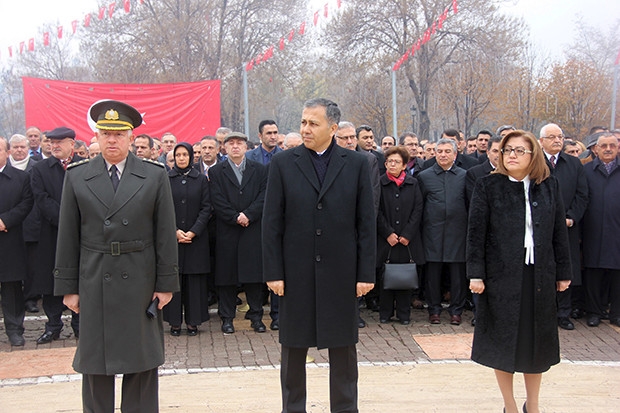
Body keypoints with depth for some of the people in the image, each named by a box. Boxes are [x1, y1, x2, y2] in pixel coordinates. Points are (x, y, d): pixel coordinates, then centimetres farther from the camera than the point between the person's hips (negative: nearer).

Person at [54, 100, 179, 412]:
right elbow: (68, 237, 4)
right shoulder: (76, 177, 4)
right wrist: (68, 287, 1)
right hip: (94, 284, 1)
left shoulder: (155, 176, 2)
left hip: (140, 282, 0)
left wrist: (166, 283, -2)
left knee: (142, 363, 8)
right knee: (94, 364, 8)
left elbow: (165, 234, 1)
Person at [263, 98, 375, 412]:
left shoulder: (356, 164, 2)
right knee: (293, 347, 10)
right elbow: (272, 223, -1)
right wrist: (273, 272, -6)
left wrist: (366, 273, -3)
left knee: (343, 348, 10)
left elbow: (367, 223, 1)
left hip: (341, 273, 0)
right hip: (296, 273, 0)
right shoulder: (283, 163, 1)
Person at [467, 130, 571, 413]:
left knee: (537, 340, 11)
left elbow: (559, 232, 7)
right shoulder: (488, 186, -3)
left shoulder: (549, 186, 5)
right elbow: (476, 233, -5)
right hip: (501, 273, -2)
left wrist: (563, 272, 6)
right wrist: (476, 274, -9)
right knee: (503, 340, 6)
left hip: (539, 275, 2)